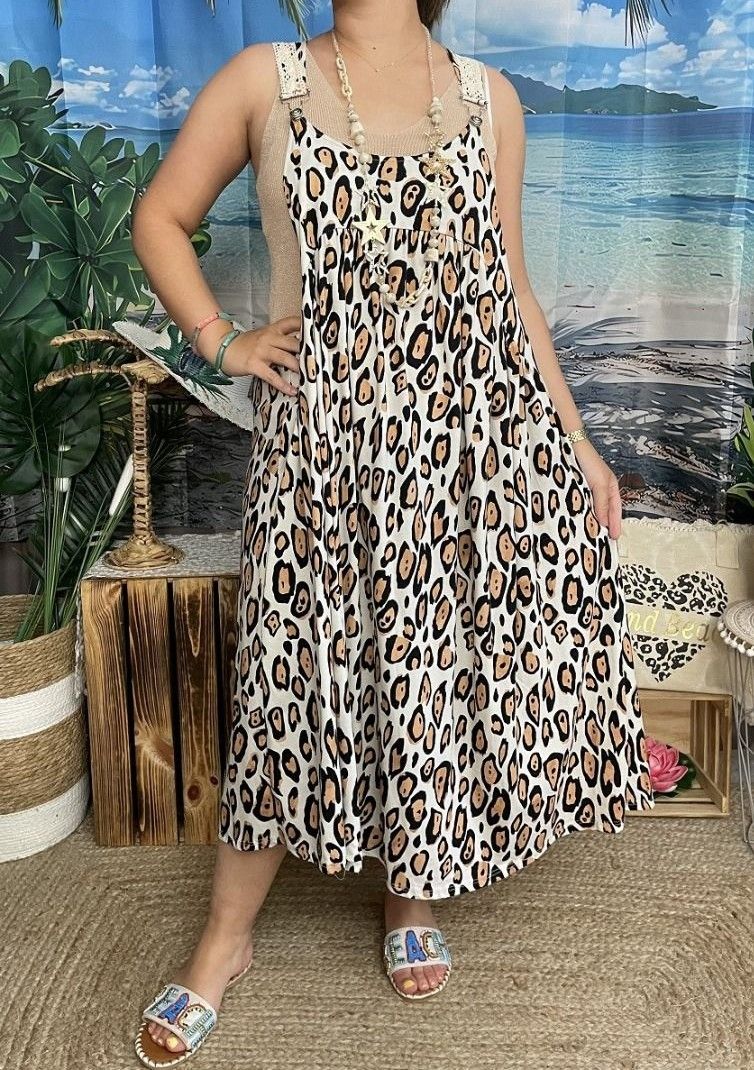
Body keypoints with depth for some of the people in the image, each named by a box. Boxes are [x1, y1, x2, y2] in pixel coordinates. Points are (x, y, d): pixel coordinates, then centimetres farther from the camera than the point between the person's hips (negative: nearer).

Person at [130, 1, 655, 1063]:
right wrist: (221, 342, 1)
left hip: (478, 419, 2)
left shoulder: (487, 96, 11)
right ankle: (227, 937, 22)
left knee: (454, 648, 7)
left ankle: (414, 891, 32)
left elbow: (510, 286, 11)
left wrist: (576, 442, 8)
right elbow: (161, 219, 14)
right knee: (308, 665, 3)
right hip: (327, 429, -2)